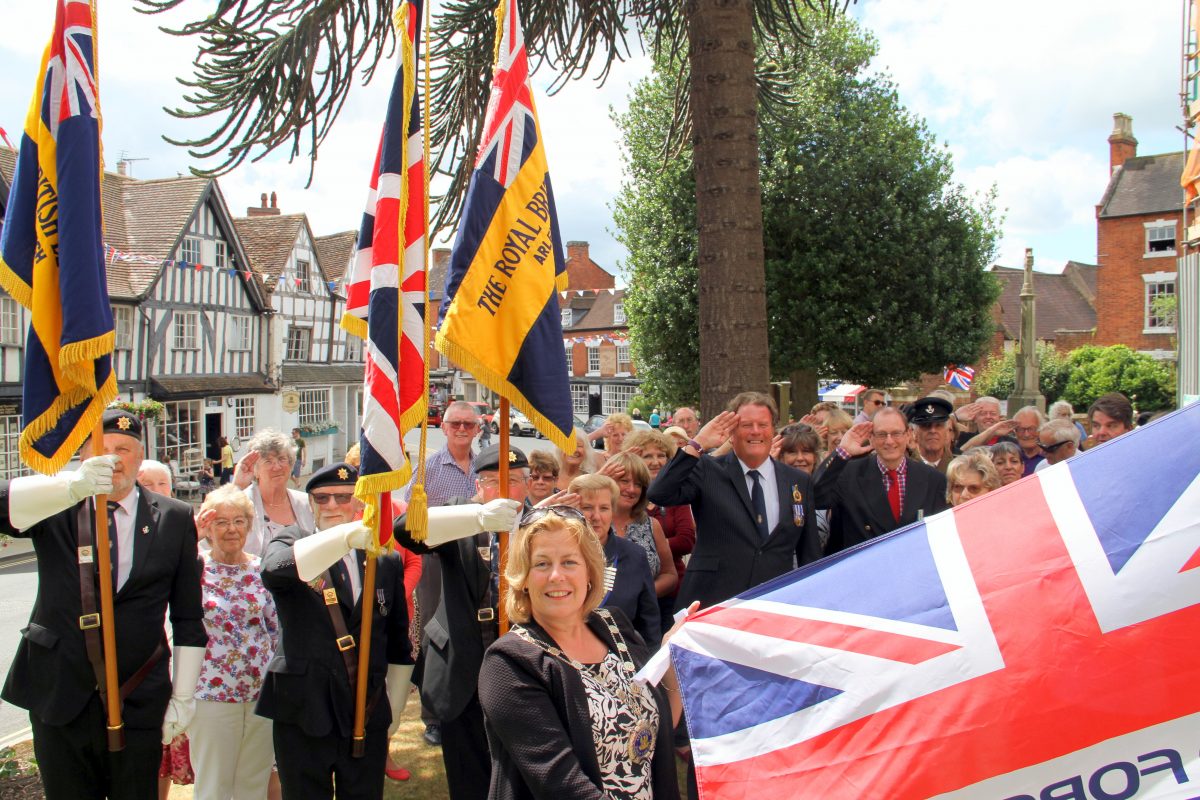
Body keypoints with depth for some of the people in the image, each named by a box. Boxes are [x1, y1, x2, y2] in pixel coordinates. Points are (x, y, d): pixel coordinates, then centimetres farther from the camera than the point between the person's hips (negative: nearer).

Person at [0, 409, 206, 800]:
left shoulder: (175, 518, 2)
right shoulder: (54, 507, 2)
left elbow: (188, 619, 4)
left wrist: (183, 698, 1)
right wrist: (73, 485, -35)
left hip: (138, 704, 0)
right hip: (60, 698, 1)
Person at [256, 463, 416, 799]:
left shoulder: (386, 560, 7)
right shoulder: (291, 542, 1)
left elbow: (399, 646, 12)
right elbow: (273, 570, -26)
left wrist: (393, 711, 10)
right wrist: (345, 536, -38)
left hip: (368, 716, 2)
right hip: (302, 714, -2)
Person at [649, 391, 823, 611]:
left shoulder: (799, 482, 9)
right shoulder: (707, 472, 0)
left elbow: (810, 555, 13)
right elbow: (659, 494, -16)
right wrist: (697, 445, -16)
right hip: (711, 607, -2)